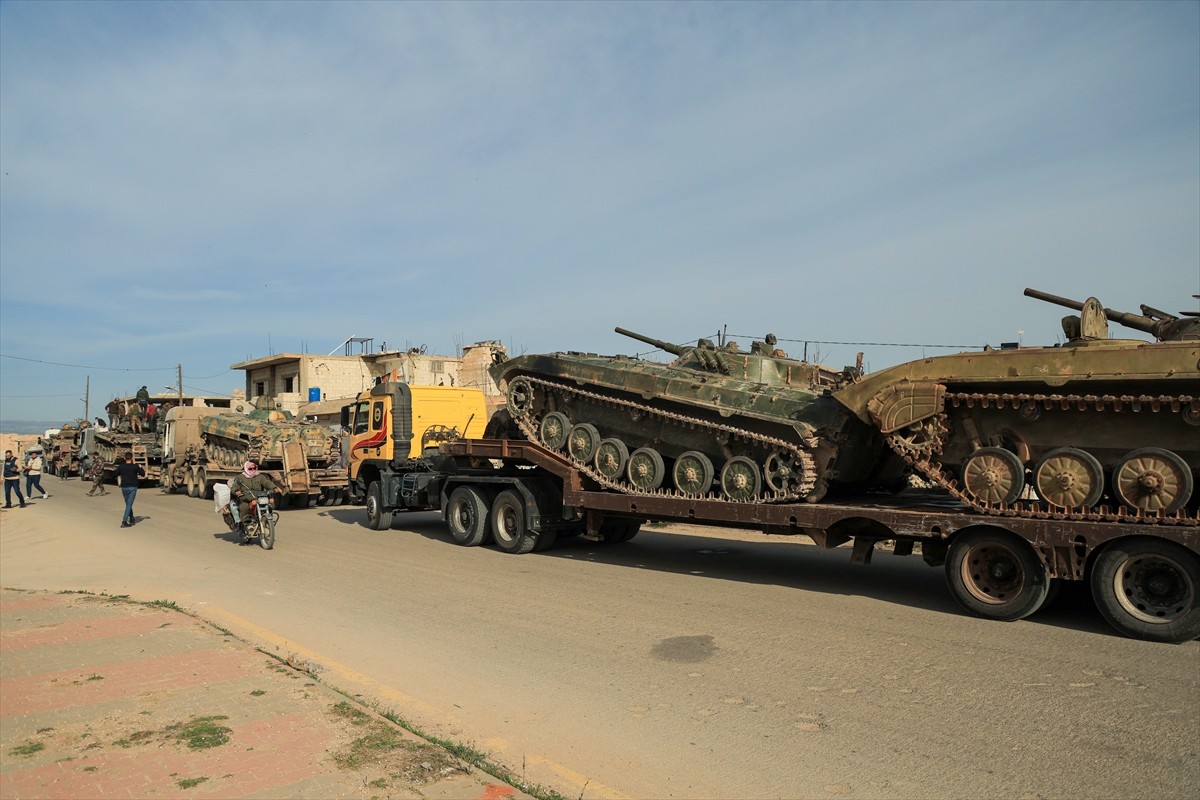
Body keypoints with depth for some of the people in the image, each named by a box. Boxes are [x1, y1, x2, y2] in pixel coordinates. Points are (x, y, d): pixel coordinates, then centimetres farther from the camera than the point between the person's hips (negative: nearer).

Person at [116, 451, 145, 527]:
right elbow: (143, 474, 3)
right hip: (133, 487, -3)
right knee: (129, 504, -4)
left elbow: (117, 474, 20)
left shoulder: (120, 466, -1)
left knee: (128, 504, 19)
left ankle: (131, 519, 29)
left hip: (124, 487, 4)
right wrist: (141, 468, 19)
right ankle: (124, 521, -12)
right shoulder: (135, 466, -9)